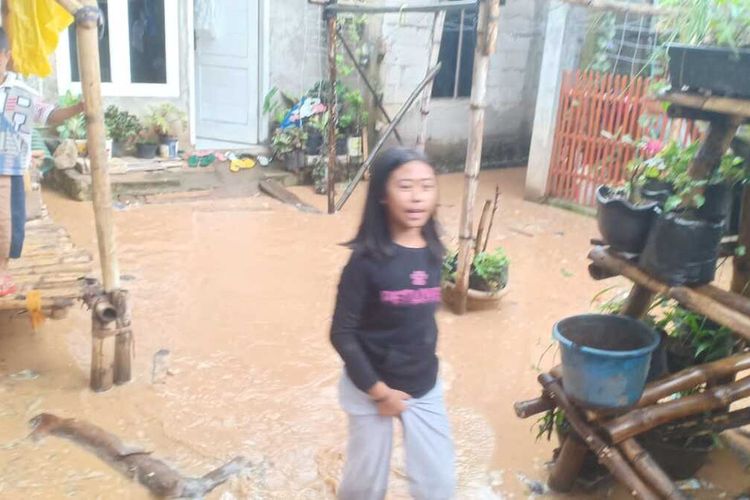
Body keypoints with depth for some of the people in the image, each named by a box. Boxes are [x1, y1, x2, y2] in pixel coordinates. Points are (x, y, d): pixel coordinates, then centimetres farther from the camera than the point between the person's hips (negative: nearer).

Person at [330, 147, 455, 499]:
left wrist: (426, 364, 10)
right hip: (370, 389, -4)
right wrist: (378, 390, -15)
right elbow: (342, 333, -17)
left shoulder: (432, 253, -3)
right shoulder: (367, 259, -20)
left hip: (424, 388, 5)